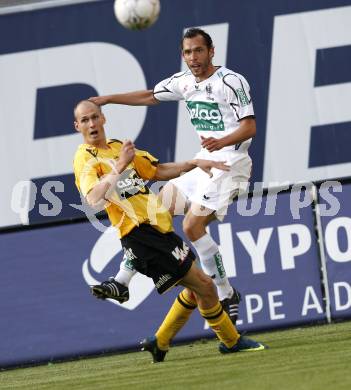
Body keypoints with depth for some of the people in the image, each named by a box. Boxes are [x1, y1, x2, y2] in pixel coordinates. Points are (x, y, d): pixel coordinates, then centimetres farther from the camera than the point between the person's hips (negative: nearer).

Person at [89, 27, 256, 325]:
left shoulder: (232, 82, -12)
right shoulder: (184, 82, 10)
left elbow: (250, 127, -17)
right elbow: (150, 96, 25)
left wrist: (222, 142, -35)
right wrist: (107, 99, 23)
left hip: (229, 163, -9)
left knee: (193, 225, -20)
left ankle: (227, 295, -9)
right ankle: (122, 281, 11)